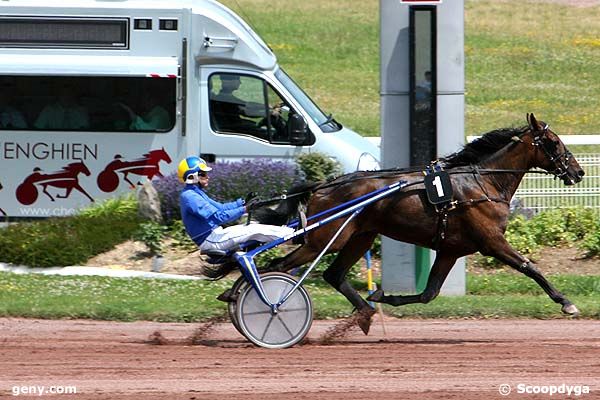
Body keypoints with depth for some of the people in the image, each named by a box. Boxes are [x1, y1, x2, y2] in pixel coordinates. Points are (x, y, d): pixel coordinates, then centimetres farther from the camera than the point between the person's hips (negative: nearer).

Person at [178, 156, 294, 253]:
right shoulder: (190, 197, -21)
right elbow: (217, 217, -26)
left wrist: (242, 203, 8)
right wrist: (244, 209, -26)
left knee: (253, 227, 9)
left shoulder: (195, 193, 14)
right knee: (255, 231, -10)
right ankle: (292, 235, -3)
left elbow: (219, 207, 18)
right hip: (211, 240, -10)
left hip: (213, 234, 10)